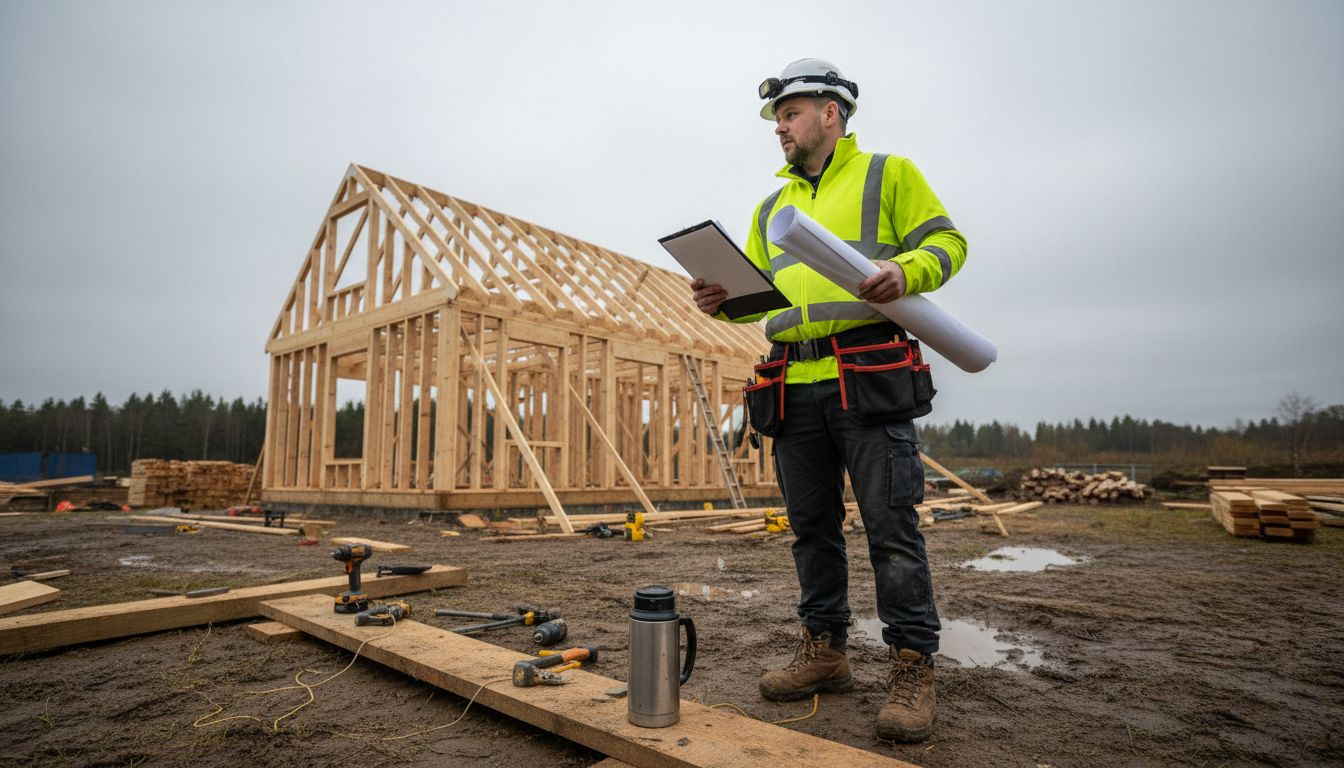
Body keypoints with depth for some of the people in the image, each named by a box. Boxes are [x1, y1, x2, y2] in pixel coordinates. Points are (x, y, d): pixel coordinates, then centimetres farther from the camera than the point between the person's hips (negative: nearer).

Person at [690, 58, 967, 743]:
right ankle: (824, 650, 22)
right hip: (795, 385, 6)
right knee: (811, 524, 9)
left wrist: (906, 270, -17)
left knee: (891, 523, -5)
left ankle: (913, 667, 8)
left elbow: (947, 242, 4)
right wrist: (723, 300, 1)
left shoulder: (887, 173, 9)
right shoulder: (771, 207, 24)